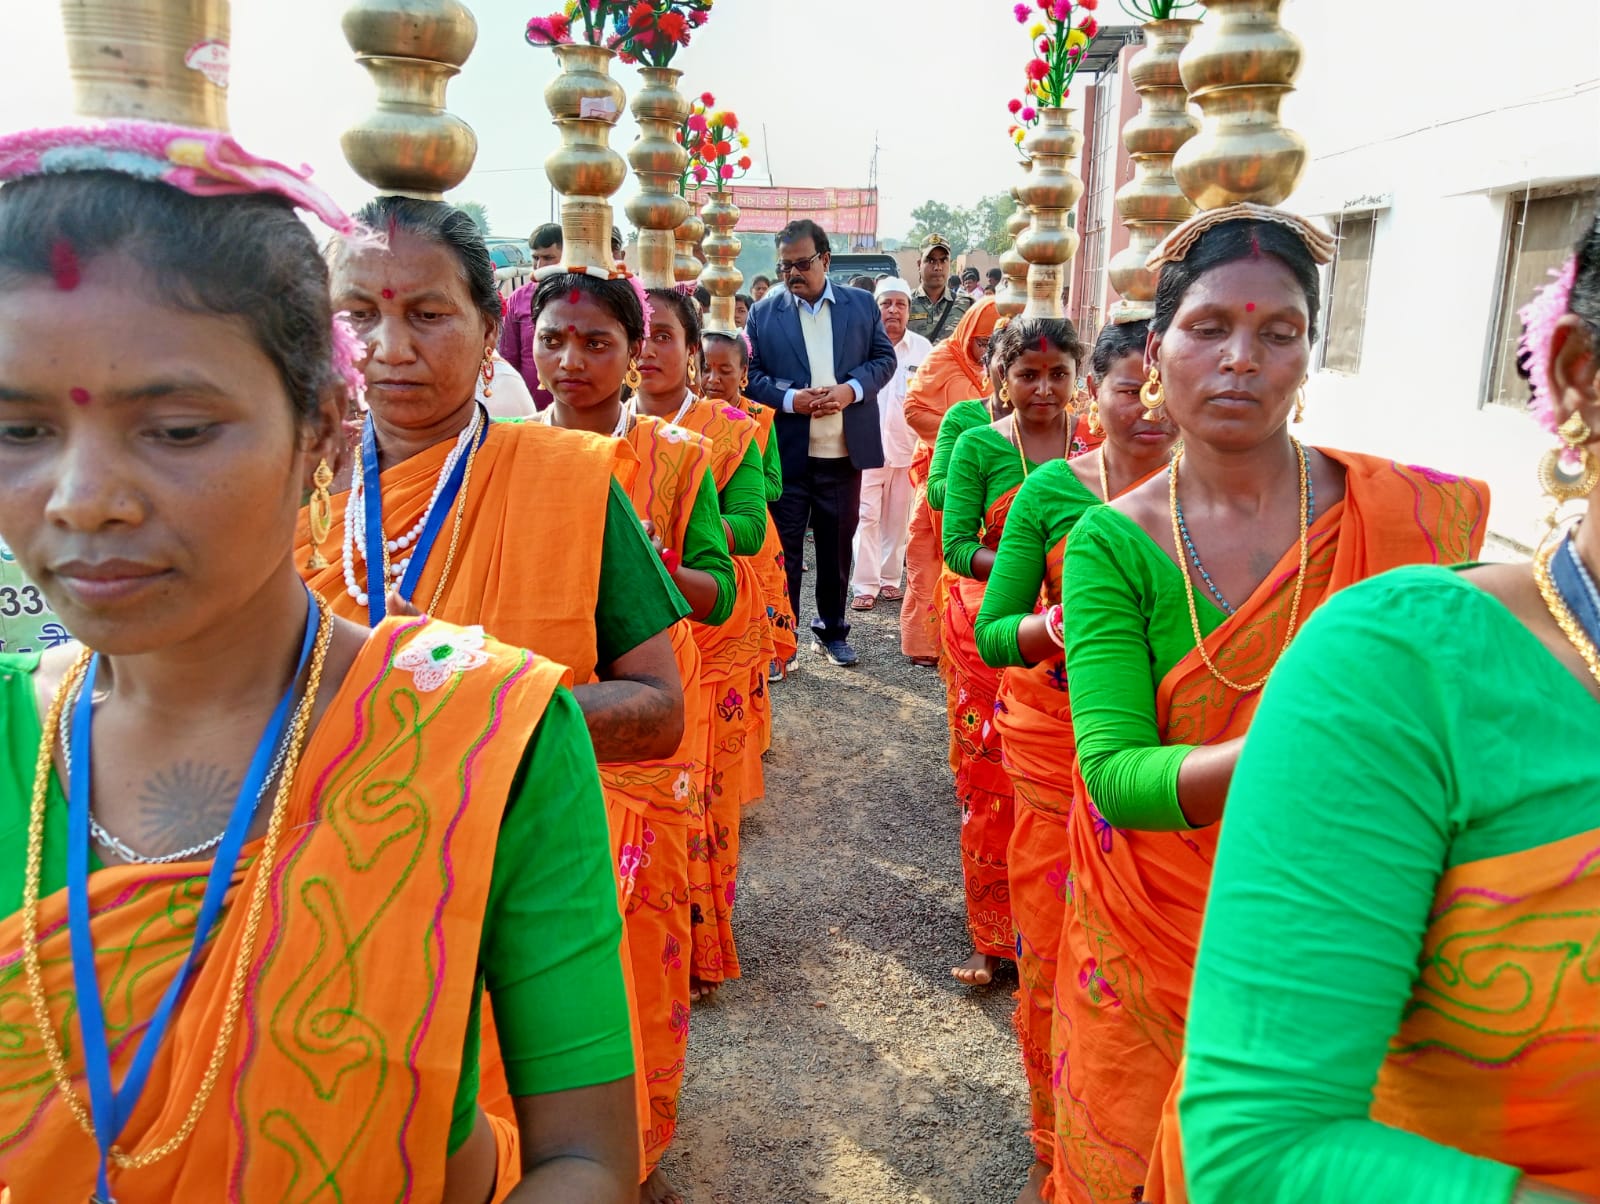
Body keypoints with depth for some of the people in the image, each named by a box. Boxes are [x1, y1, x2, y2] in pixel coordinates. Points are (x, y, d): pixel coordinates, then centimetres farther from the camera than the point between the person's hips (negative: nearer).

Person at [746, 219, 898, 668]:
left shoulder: (862, 305, 6)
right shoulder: (763, 313, 3)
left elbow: (884, 358, 6)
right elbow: (750, 375, 0)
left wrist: (851, 388, -12)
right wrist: (791, 399, -17)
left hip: (845, 451, 2)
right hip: (785, 454, -1)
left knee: (837, 546, 13)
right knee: (784, 547, 2)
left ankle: (832, 630, 28)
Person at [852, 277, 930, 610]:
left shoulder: (922, 348, 3)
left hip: (906, 448, 2)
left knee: (897, 518, 10)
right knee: (867, 516, -3)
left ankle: (890, 578, 22)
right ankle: (865, 585, 2)